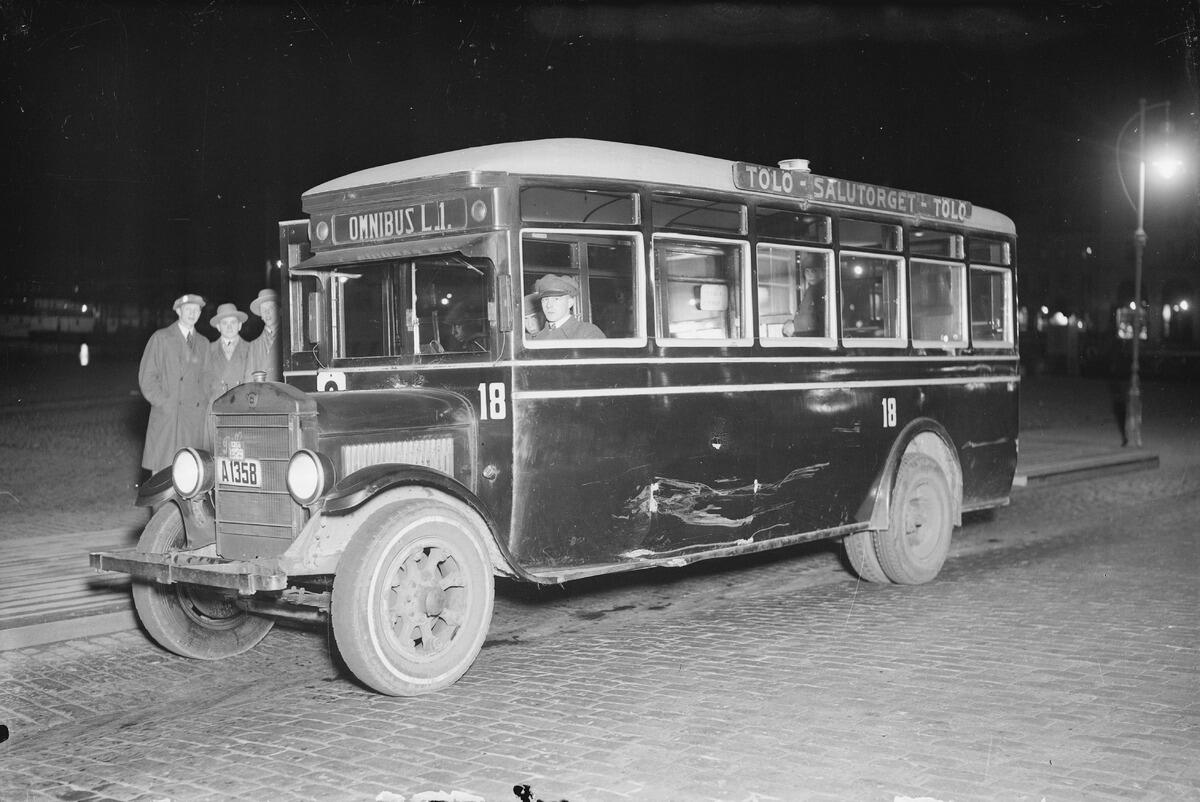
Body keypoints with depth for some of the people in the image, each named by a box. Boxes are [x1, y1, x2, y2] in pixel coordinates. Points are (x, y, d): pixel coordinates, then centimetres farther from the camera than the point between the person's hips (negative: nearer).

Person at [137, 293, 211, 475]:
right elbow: (146, 377, 0)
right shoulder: (161, 338, 4)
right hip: (167, 417, -3)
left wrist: (204, 404, 5)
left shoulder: (203, 342, 17)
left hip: (196, 418, 3)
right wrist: (163, 404, -9)